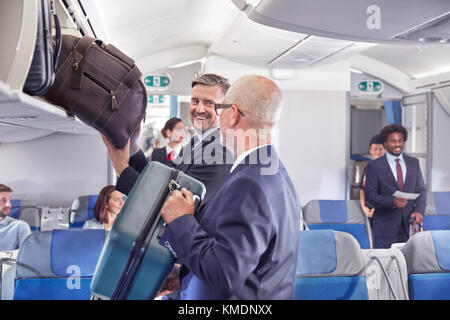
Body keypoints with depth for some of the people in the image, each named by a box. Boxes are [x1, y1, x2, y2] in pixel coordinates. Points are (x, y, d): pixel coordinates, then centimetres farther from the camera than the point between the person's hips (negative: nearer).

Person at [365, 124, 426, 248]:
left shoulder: (414, 163, 12)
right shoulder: (374, 166, -1)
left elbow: (421, 190, 11)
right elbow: (370, 195, -5)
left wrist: (419, 210, -7)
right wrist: (392, 201, -21)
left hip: (409, 224, 3)